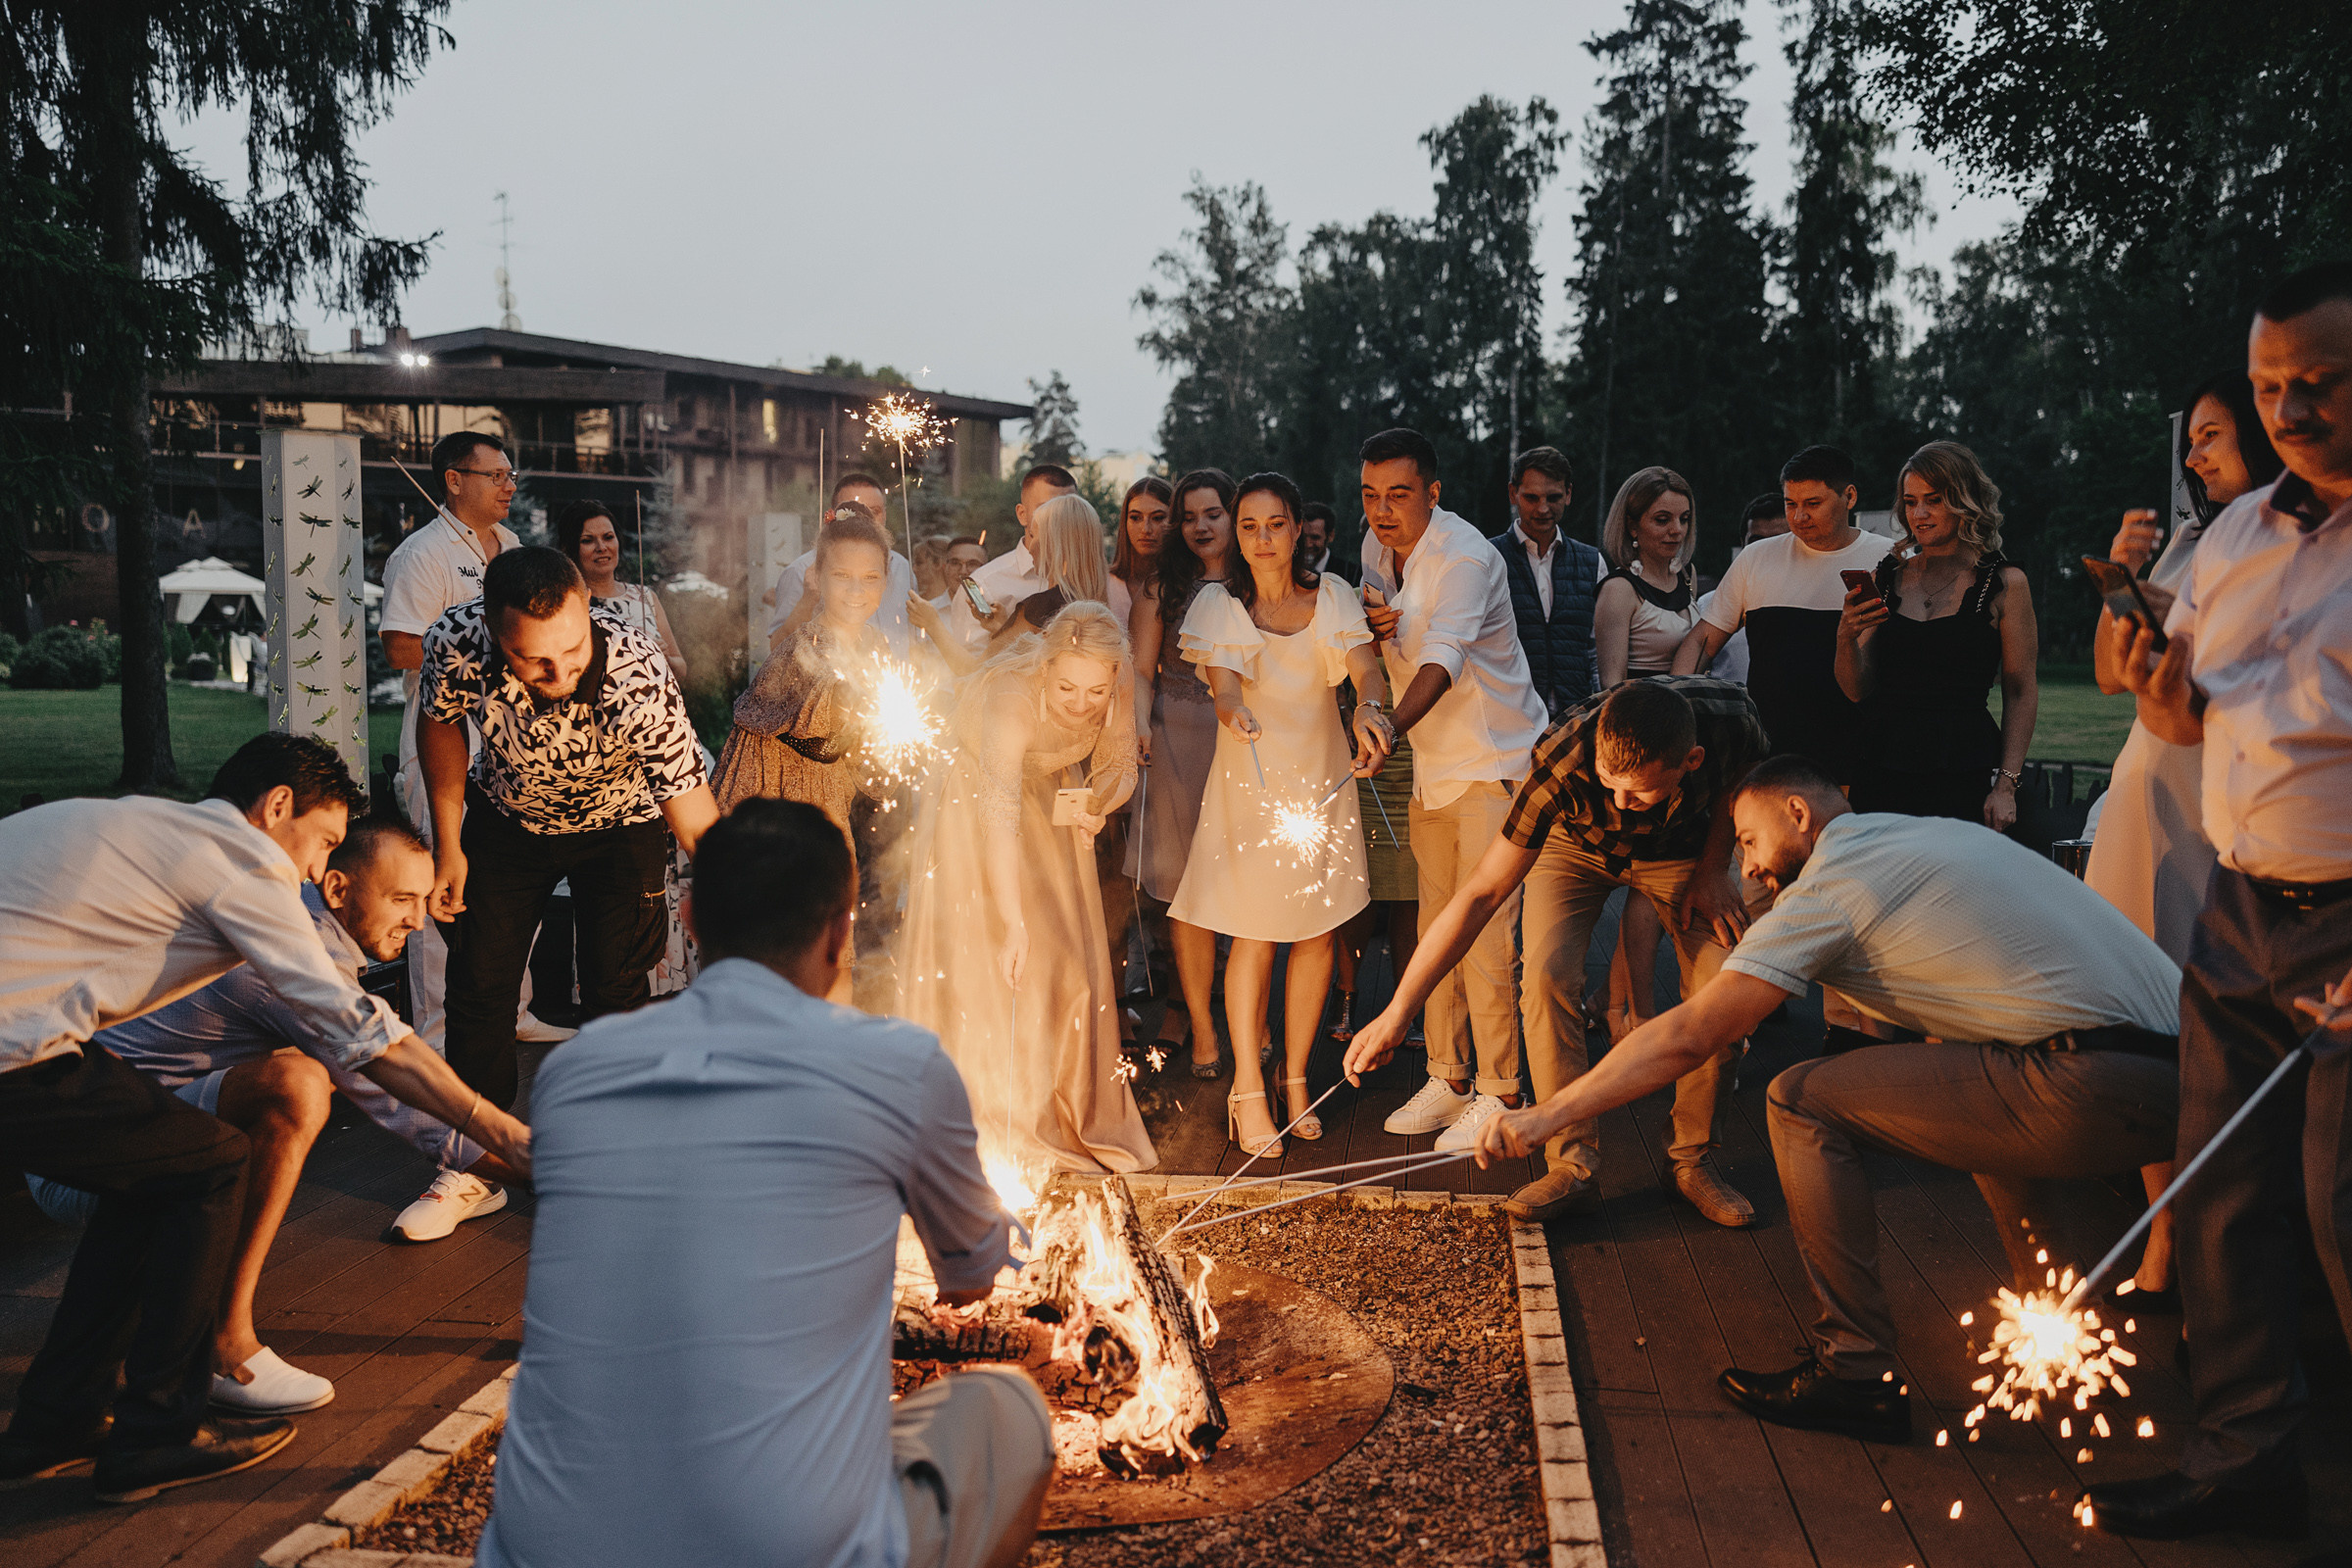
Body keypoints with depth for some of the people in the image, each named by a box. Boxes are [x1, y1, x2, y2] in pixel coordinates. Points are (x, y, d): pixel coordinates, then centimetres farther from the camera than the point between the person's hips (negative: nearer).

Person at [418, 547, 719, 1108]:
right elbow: (440, 720, -6)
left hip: (618, 823, -2)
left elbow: (702, 829, -37)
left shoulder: (640, 681, -41)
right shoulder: (456, 642, -33)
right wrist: (447, 846, -5)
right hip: (505, 816, 2)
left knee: (616, 993, -5)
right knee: (479, 985, 5)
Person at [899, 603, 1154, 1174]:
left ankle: (1067, 1118, 24)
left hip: (1048, 802, 5)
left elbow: (1120, 769, -4)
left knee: (1067, 967, 9)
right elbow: (1000, 817, -49)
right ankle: (991, 1131, 2)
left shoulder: (1116, 693, -23)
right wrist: (1013, 925, -57)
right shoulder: (1013, 697, -40)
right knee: (983, 968, -8)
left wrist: (1092, 805, -26)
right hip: (971, 800, -5)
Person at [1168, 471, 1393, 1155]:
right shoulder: (1219, 603, -6)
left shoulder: (1330, 596, -1)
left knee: (1318, 931, 5)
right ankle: (1248, 1091, 7)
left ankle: (1296, 1078, 20)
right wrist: (1237, 715, -44)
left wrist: (1368, 709, -38)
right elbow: (1223, 688, -19)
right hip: (1252, 775, -2)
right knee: (1255, 934, -3)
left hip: (1323, 776, 3)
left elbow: (1367, 668, -14)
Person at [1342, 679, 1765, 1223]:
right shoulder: (1563, 765, -41)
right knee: (1548, 974, -25)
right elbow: (1482, 893, -37)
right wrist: (1397, 1013, -38)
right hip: (1577, 846, -1)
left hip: (1684, 846, 2)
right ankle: (1573, 1163, -12)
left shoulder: (1732, 720, -38)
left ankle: (1692, 1158, 4)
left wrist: (1714, 869, -16)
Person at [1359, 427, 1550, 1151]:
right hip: (1432, 763, 8)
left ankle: (1496, 1093, 2)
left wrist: (1389, 728, -52)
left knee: (1485, 931, -8)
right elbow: (1372, 650, 16)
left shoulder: (1464, 556, -21)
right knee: (1435, 926, 10)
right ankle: (1448, 1078, 20)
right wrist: (1372, 627, -9)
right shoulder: (1377, 547, 5)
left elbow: (1442, 660, -36)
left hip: (1495, 763, -8)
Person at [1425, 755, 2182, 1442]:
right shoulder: (1938, 832, 22)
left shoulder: (1833, 882, -3)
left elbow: (1686, 1035, -6)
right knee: (1977, 1097, 37)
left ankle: (1856, 1373, -1)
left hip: (2095, 1090, -9)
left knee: (1802, 1102, -3)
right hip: (2175, 1070, 9)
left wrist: (1544, 1118, 0)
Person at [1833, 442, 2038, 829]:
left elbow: (2021, 693, 0)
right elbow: (1858, 690, 8)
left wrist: (2006, 786, -7)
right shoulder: (1885, 576, 10)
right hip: (1880, 765, 3)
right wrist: (1846, 637, -12)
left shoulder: (2004, 584, 1)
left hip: (1963, 775, -3)